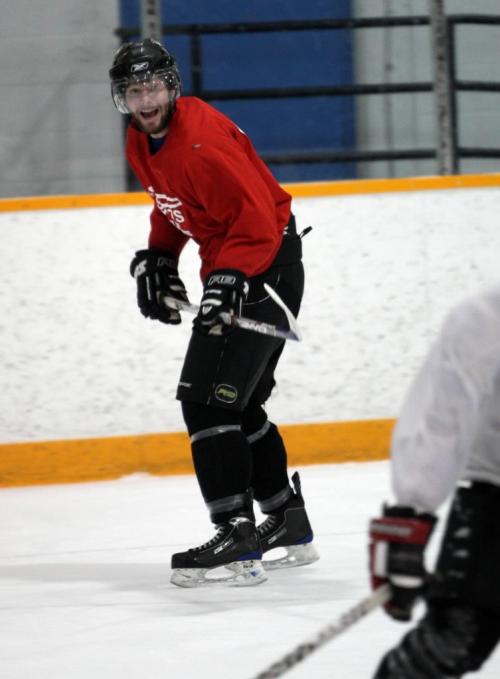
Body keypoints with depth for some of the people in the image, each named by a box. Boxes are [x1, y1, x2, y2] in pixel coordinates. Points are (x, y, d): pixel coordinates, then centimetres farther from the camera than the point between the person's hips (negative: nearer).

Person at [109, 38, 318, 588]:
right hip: (228, 270, 10)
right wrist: (157, 257, 11)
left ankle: (237, 537, -19)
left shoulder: (204, 141, -25)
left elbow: (257, 219, -29)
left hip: (264, 268, -10)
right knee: (237, 403, 17)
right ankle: (290, 527, 29)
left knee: (208, 398, -16)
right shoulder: (141, 143, 5)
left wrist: (229, 278, -38)